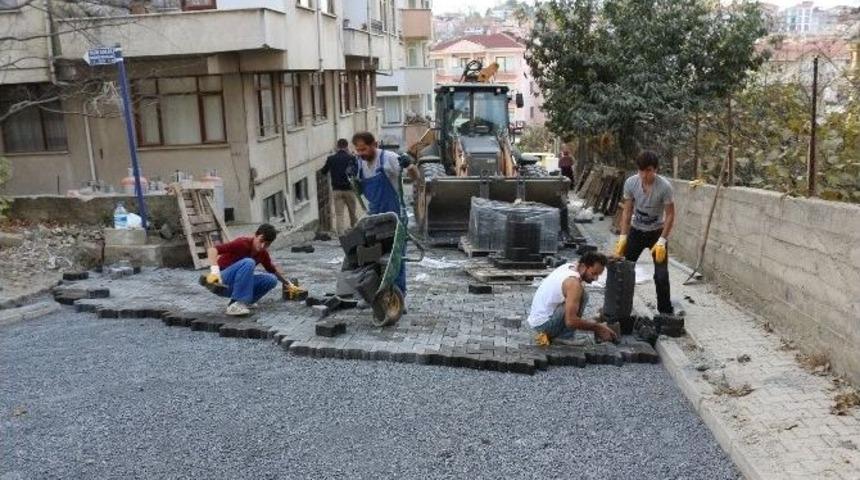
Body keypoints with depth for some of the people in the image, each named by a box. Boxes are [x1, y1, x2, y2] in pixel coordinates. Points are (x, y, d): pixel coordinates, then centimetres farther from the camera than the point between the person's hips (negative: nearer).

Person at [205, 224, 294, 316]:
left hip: (237, 283, 7)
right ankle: (235, 305, -29)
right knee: (248, 263, -33)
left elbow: (272, 269, 21)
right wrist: (214, 270, -44)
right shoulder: (242, 243, -21)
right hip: (222, 281, -7)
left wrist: (287, 283, 27)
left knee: (271, 279, -6)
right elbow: (212, 249, -30)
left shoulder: (263, 253, 0)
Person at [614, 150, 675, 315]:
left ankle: (665, 312, 9)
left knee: (661, 275, -7)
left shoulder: (664, 186, -24)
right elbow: (627, 211, -7)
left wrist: (662, 241, -23)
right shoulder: (630, 183, -15)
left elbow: (670, 215, -17)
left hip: (657, 232, -3)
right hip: (636, 231, 3)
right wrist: (623, 237, -12)